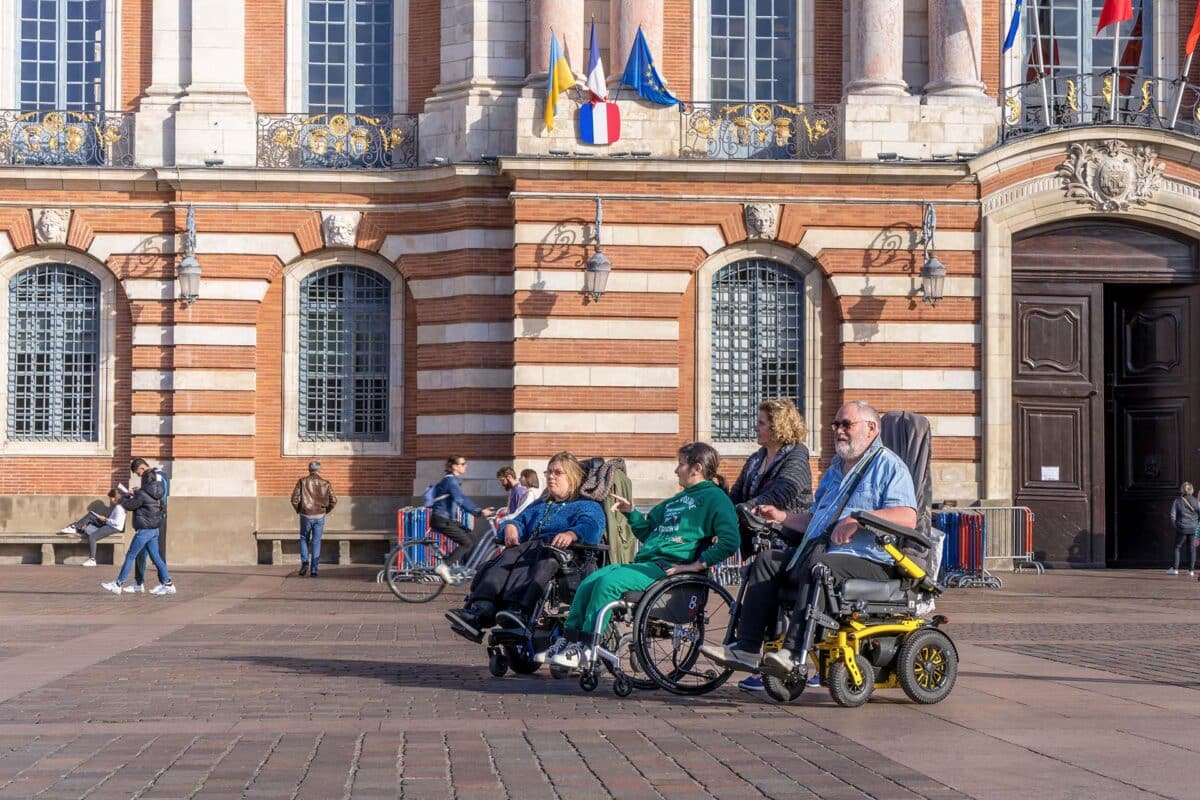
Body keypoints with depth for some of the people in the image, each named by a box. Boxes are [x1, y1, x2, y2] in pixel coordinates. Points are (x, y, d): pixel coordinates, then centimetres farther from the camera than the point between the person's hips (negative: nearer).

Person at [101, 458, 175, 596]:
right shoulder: (156, 491, 7)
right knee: (156, 557, 11)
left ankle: (118, 584, 4)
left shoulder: (143, 494, -20)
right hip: (154, 529, 9)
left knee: (130, 557, -1)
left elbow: (130, 506, -13)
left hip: (144, 530, -9)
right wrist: (133, 495, 14)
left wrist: (124, 497, 8)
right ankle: (167, 584, 10)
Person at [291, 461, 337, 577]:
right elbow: (333, 500, -2)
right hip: (319, 516, 1)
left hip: (306, 515, -1)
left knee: (304, 539, 18)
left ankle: (305, 562, -3)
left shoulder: (302, 481, -3)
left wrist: (298, 510, 10)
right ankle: (314, 570, 7)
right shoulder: (325, 483, 0)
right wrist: (326, 510, 15)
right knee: (316, 542, 9)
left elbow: (295, 498, -8)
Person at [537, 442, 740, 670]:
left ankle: (583, 648, -24)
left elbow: (729, 541, -15)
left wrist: (698, 564, -18)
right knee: (588, 583, -5)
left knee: (609, 582, -27)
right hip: (644, 563, 9)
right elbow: (647, 532, 35)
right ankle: (567, 642, -6)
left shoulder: (714, 498, -1)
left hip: (668, 568, -9)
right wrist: (631, 513, 19)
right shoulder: (679, 499, 28)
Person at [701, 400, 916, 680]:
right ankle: (746, 648, -15)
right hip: (819, 551, 9)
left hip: (868, 561, -9)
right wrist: (782, 517, 17)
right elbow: (813, 520, 34)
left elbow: (907, 517, -15)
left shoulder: (887, 465, 1)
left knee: (819, 565, -36)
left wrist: (859, 519, -25)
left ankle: (793, 652, -42)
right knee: (768, 560, -7)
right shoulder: (834, 470, 28)